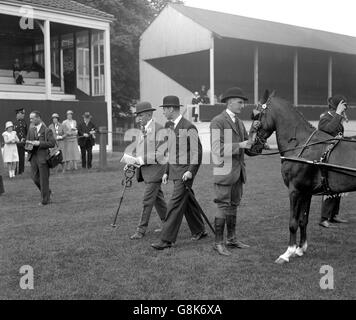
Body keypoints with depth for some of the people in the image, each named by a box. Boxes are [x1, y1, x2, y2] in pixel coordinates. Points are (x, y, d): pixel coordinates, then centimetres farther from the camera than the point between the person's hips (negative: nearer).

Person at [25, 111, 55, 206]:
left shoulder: (47, 130, -7)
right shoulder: (31, 130, 12)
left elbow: (52, 143, -14)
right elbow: (27, 142, 19)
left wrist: (39, 143, -21)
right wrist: (28, 146, -5)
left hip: (43, 156, -6)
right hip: (33, 156, 6)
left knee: (44, 179, 1)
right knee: (35, 178, 9)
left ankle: (45, 200, 13)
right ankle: (47, 192, 31)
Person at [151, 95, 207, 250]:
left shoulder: (189, 128, -14)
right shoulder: (171, 127, 12)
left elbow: (197, 151, -14)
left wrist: (191, 171, -22)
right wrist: (167, 172, 16)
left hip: (185, 171, -8)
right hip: (174, 170, 8)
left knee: (175, 204, -9)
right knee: (187, 202, 16)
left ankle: (167, 239, -7)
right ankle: (199, 231, 30)